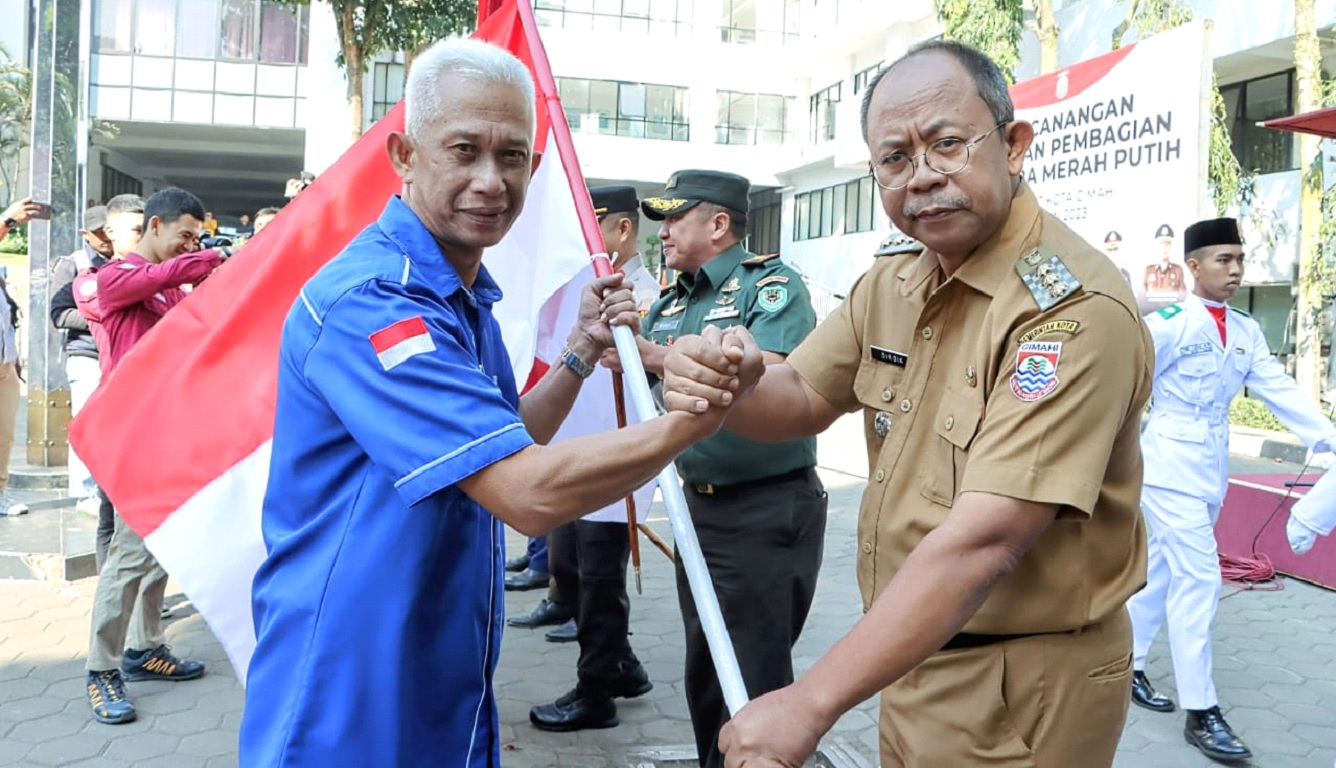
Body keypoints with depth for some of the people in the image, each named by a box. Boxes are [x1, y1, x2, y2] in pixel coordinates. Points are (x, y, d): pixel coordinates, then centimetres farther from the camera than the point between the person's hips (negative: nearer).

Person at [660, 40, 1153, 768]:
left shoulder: (1074, 307, -24)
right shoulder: (892, 281, 1)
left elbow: (985, 540, -31)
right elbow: (801, 399, 8)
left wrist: (811, 702, -32)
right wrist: (728, 386, -16)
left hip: (1021, 692, -7)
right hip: (912, 654, 7)